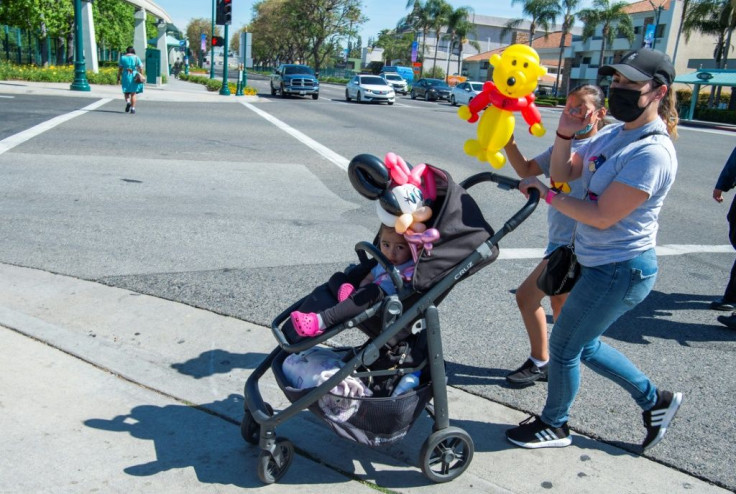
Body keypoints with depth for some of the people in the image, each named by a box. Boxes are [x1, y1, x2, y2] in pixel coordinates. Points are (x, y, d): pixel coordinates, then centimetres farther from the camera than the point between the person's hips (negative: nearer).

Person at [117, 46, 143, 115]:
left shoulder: (122, 58, 4)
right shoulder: (136, 58, 2)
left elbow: (120, 69, 2)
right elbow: (140, 68, -3)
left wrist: (118, 78, 5)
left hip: (125, 76, 0)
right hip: (134, 77, 0)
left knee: (126, 91, 14)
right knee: (133, 93, 4)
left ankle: (128, 102, -13)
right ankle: (132, 108, -1)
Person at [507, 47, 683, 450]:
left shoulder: (652, 152, -22)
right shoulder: (611, 135, 5)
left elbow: (602, 217, -24)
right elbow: (562, 173, 9)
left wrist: (546, 194, -17)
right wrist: (564, 134, -8)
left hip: (620, 271, -9)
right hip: (599, 263, 9)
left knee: (563, 346, 5)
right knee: (583, 345, 21)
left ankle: (554, 426, 31)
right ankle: (655, 400, 40)